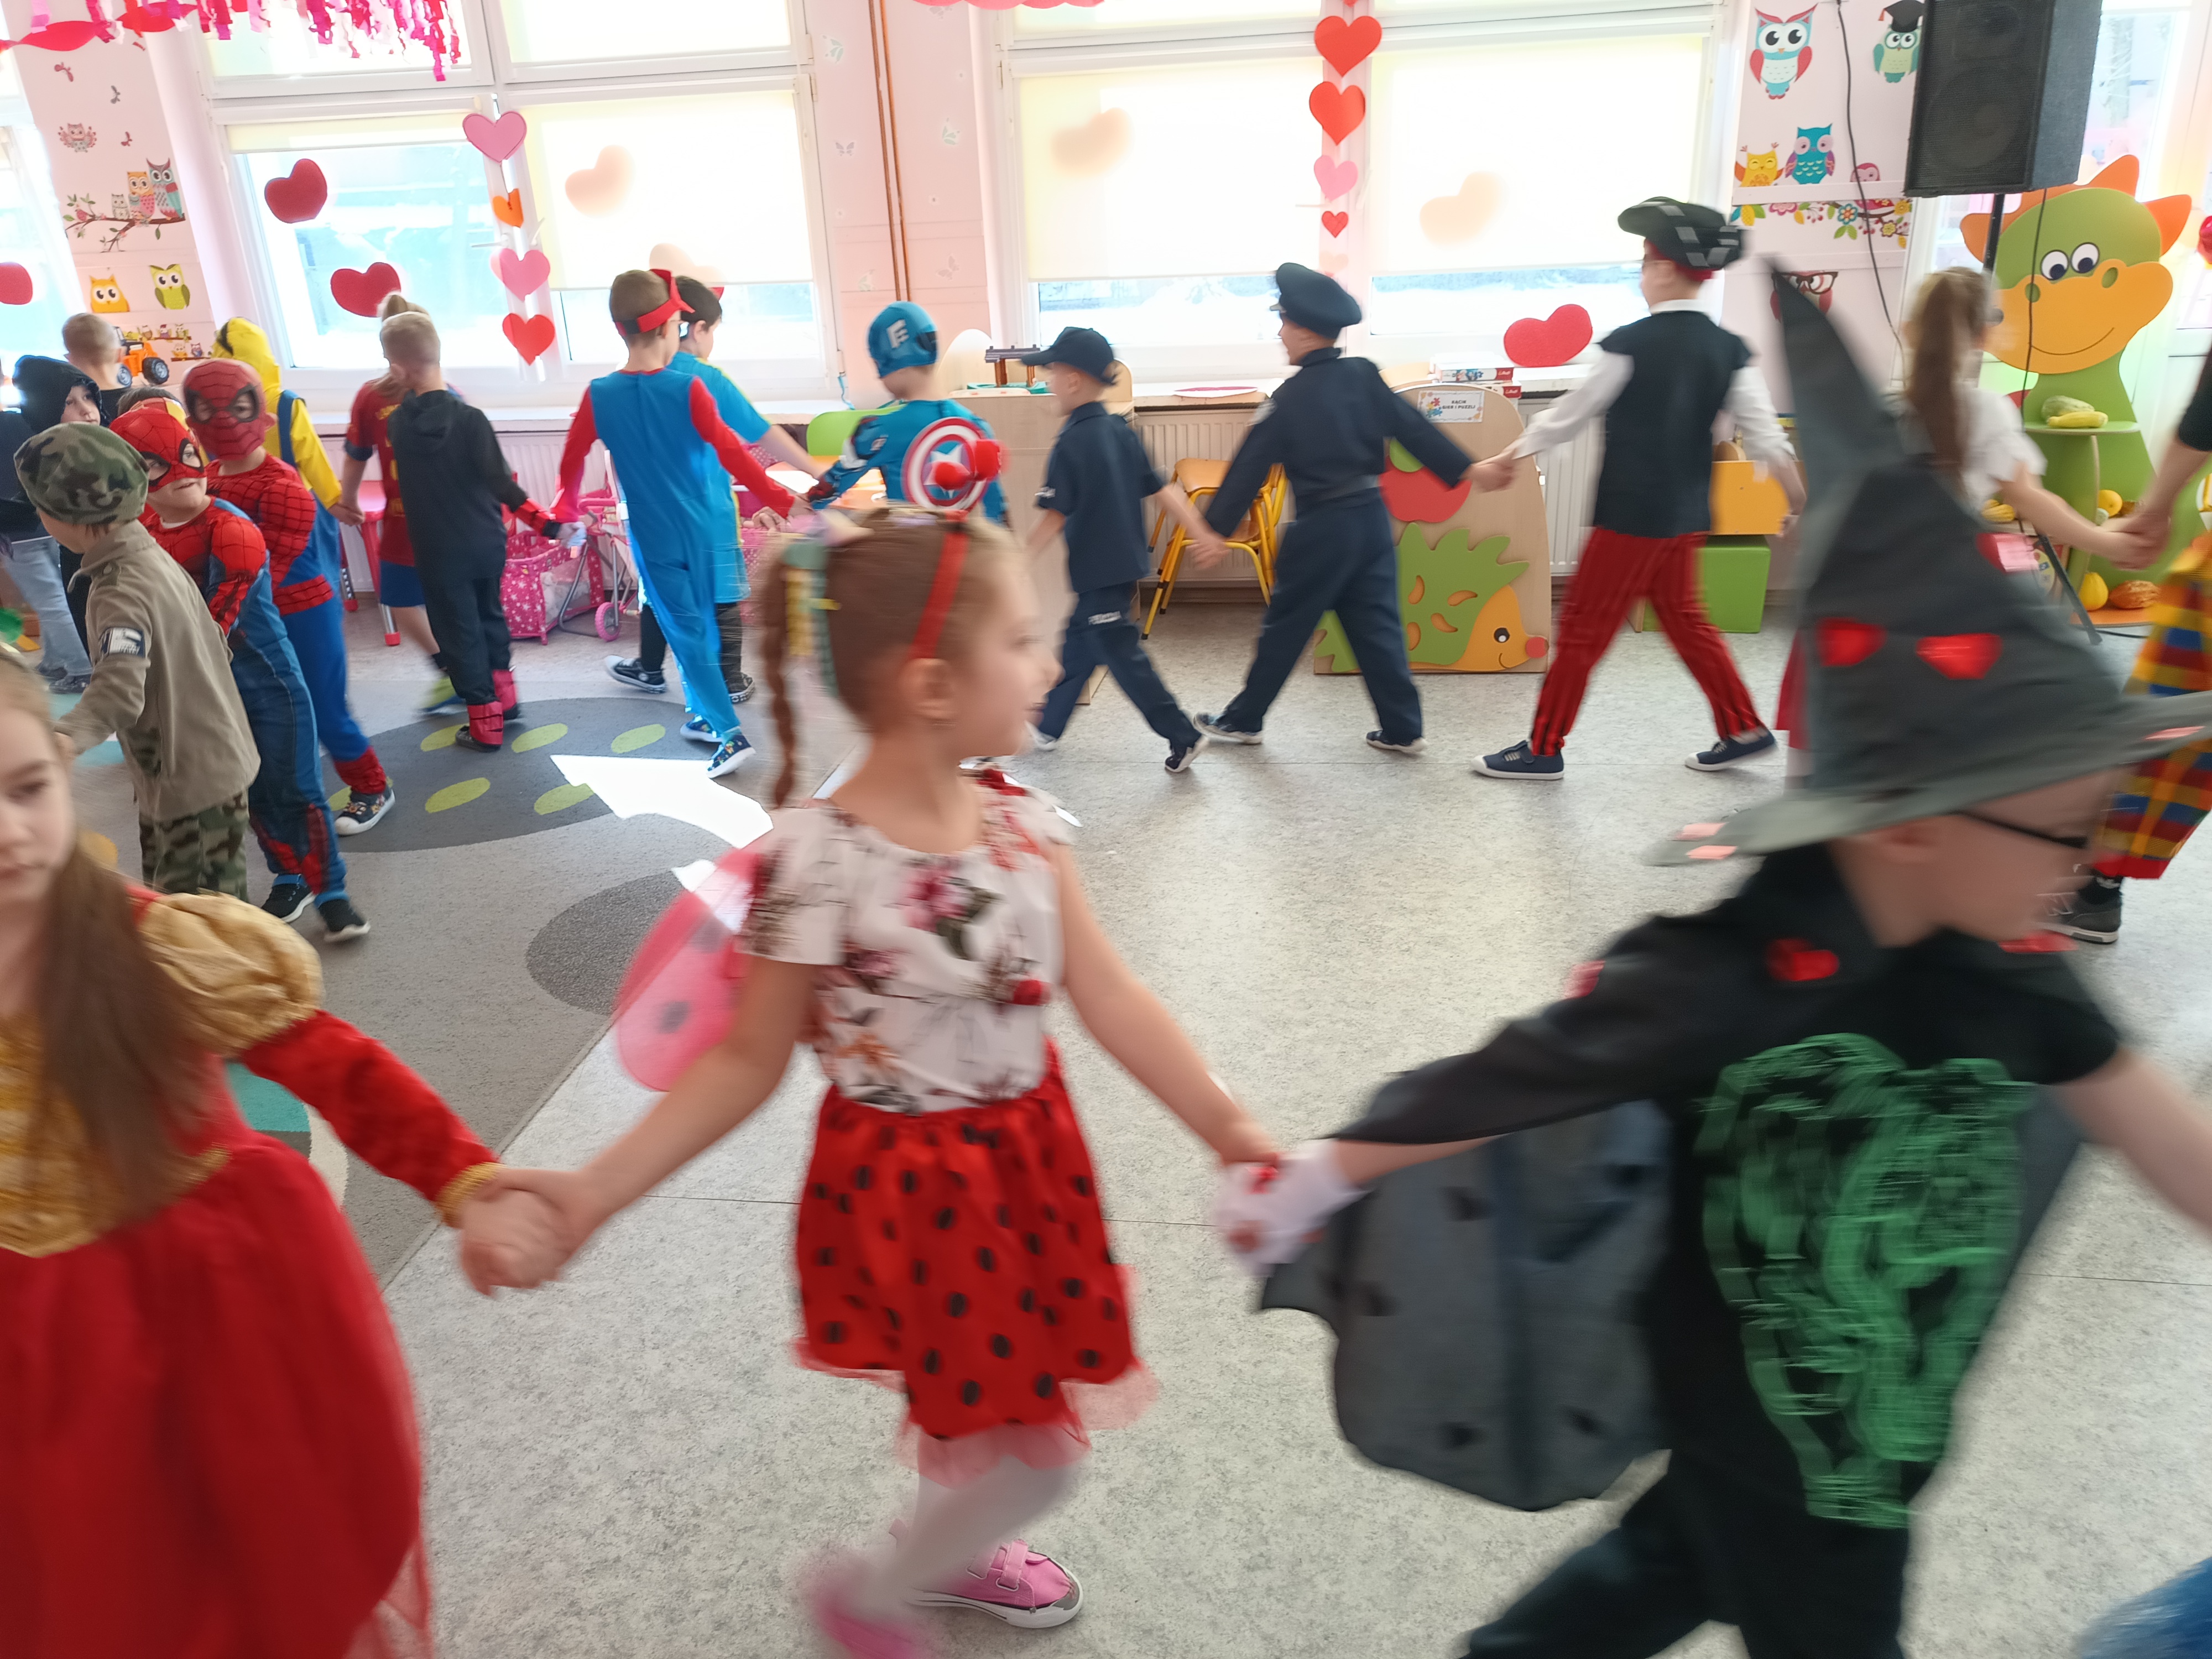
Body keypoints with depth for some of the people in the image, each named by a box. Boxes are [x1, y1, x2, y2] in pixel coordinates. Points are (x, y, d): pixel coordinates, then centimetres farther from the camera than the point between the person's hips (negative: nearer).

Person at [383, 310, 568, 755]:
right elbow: (501, 483, -14)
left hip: (440, 551, -1)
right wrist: (548, 524, -7)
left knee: (458, 632, 9)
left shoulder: (398, 423, -9)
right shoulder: (470, 417, -16)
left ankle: (486, 725, 14)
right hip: (487, 543, 1)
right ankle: (505, 697, 37)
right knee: (490, 616, 24)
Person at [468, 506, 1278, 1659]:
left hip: (1027, 1160, 6)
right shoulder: (819, 862, -25)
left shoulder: (1024, 823, -6)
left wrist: (1230, 1129, -8)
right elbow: (748, 1062, -14)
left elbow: (1110, 998, -5)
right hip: (918, 1185, -6)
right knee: (1029, 1456, 5)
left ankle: (951, 1549, 58)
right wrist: (593, 1193, -19)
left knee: (991, 1410, 26)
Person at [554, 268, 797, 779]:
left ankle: (729, 732, -3)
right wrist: (784, 503, -20)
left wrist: (567, 508, 22)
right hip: (704, 532, 0)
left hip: (654, 540, 0)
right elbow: (733, 455, -21)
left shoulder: (599, 396, -8)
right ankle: (707, 706, 38)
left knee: (687, 633, 4)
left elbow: (571, 462, 3)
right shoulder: (688, 389, -15)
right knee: (706, 624, 21)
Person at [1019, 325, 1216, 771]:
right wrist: (1200, 532, 11)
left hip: (1099, 570, -9)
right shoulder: (1120, 432, 5)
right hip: (1127, 561, 9)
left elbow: (1054, 516, -20)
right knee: (1077, 643, 19)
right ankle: (1048, 727, 32)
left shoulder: (1070, 443, -17)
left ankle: (1183, 736, -1)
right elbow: (1162, 488, 6)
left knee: (1123, 656, -2)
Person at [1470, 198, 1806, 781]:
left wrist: (1506, 462, 5)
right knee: (1685, 620, 21)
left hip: (1630, 514, -6)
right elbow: (1765, 435, 0)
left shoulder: (1629, 344, -13)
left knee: (1583, 627, 2)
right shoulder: (1729, 349, 3)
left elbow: (1568, 415, -6)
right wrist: (1804, 504, 9)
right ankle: (1744, 730, 25)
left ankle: (1544, 748, 8)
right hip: (1686, 515, 7)